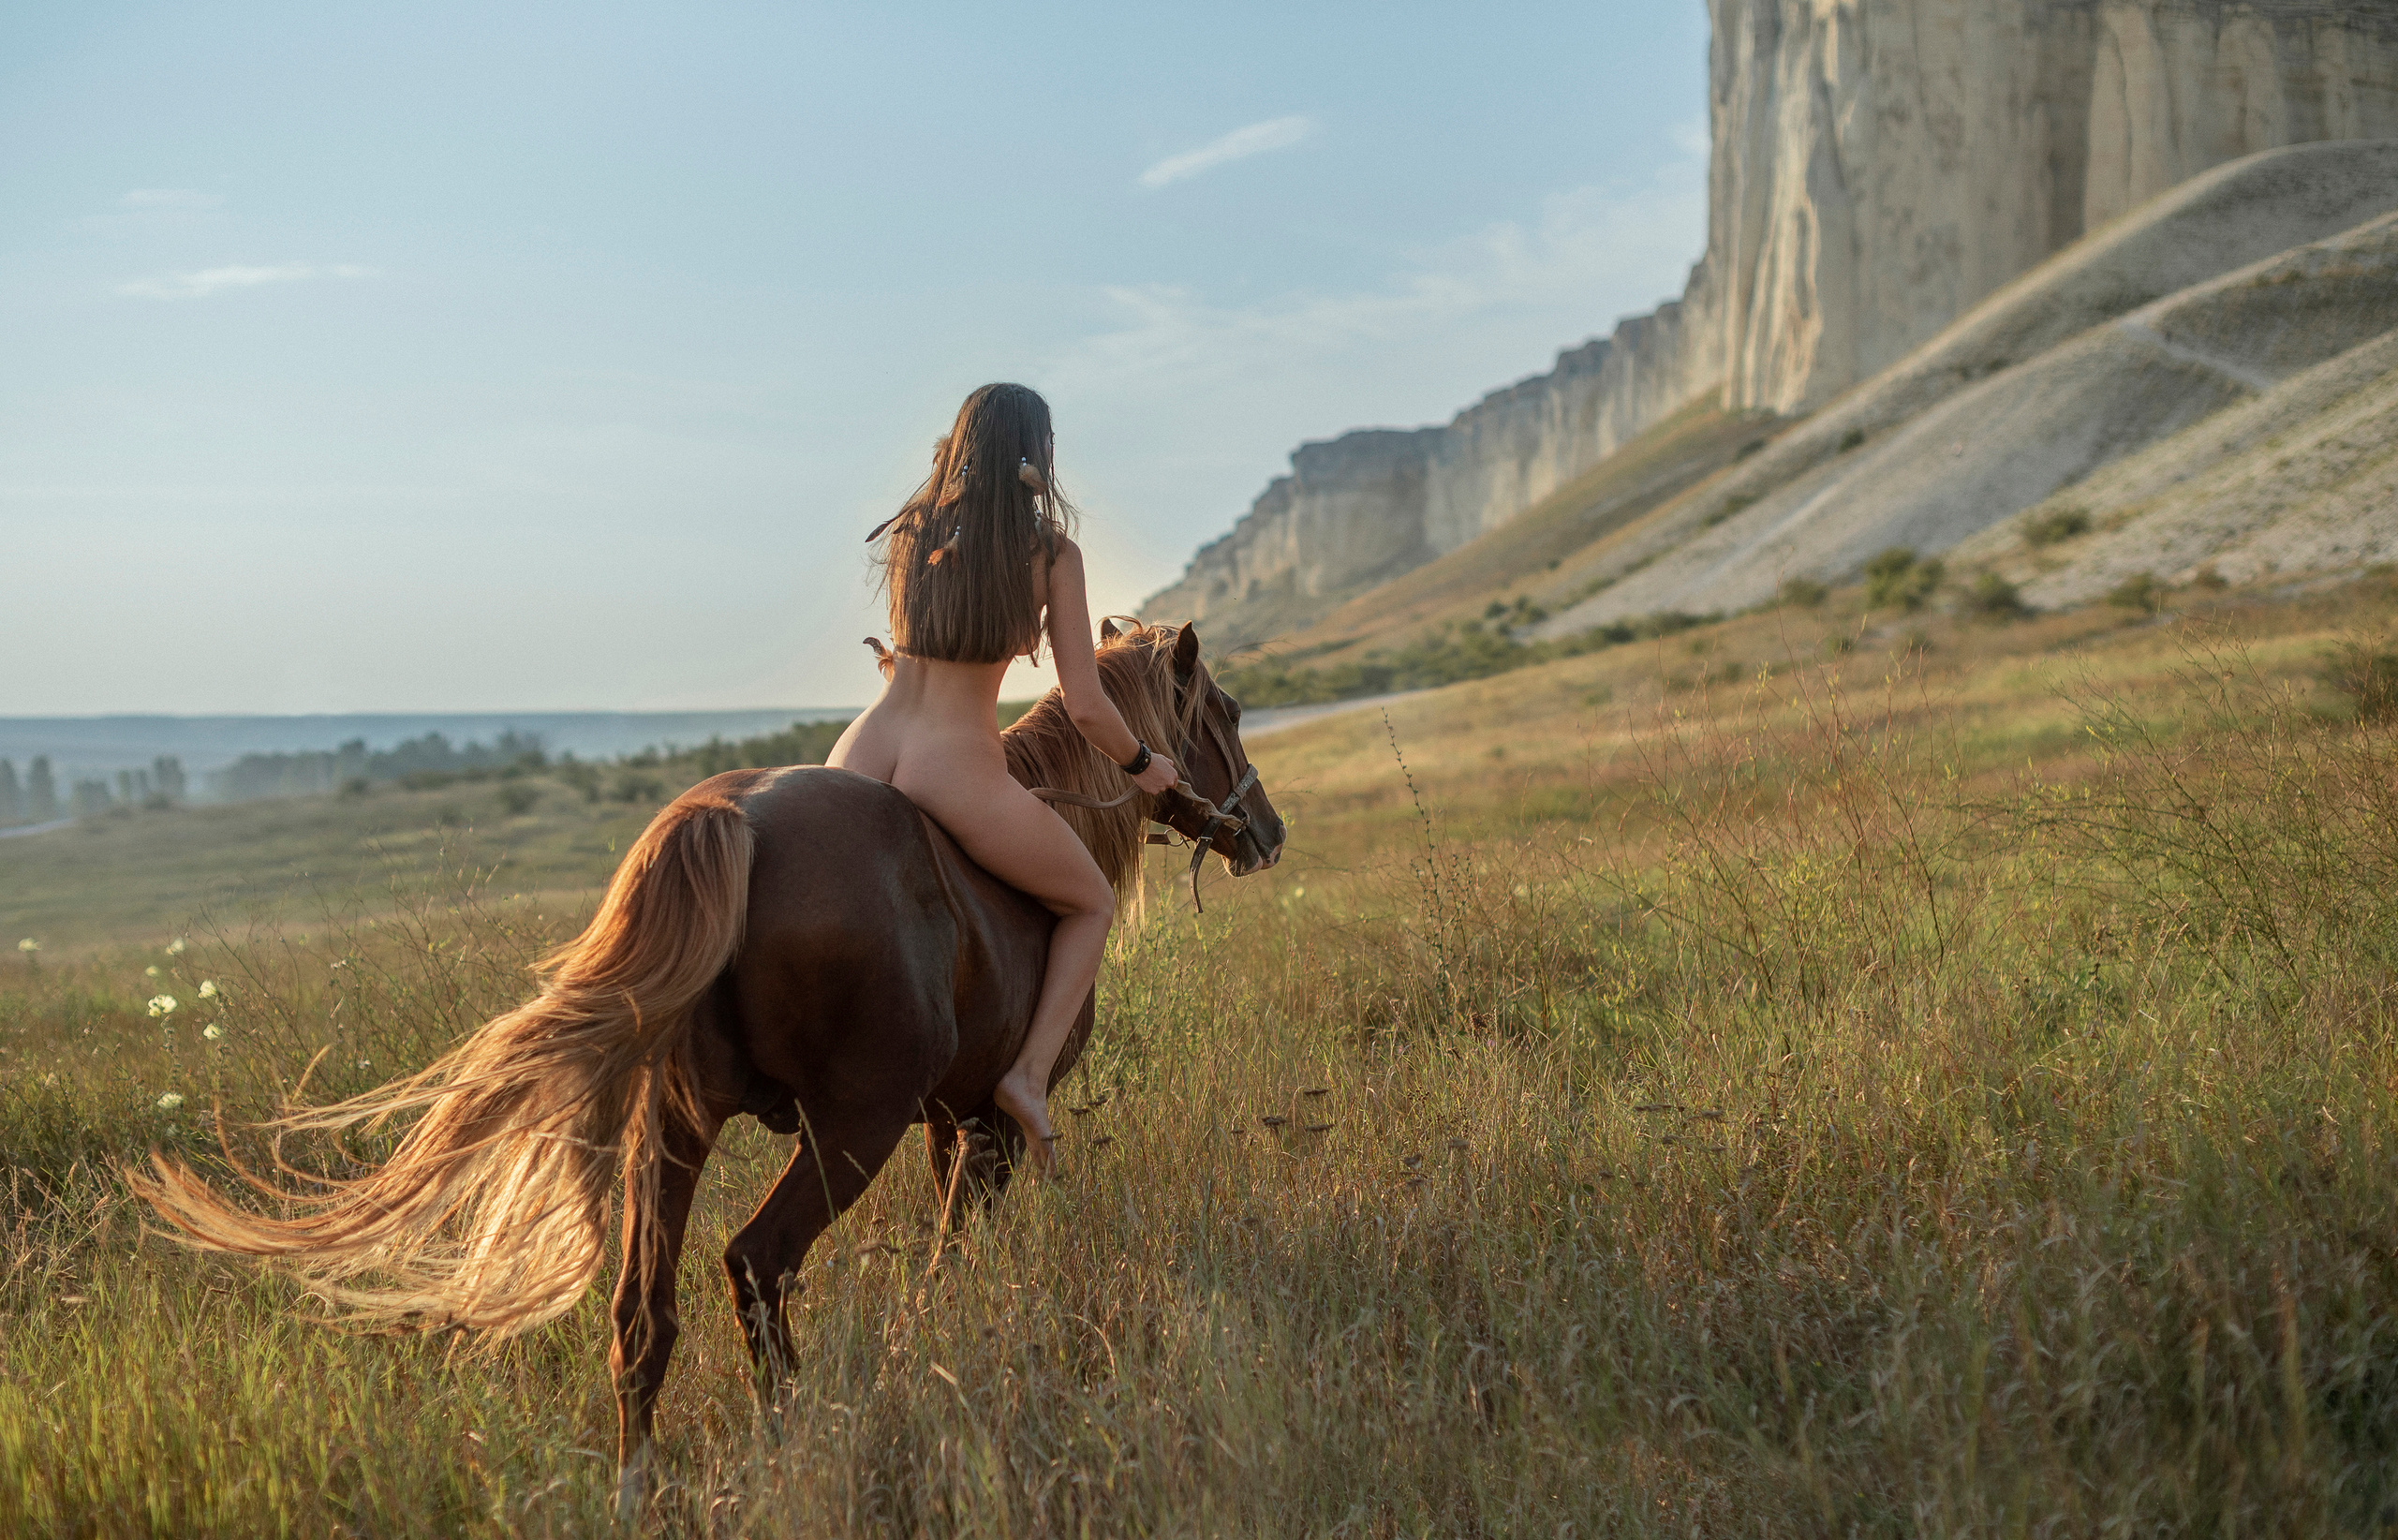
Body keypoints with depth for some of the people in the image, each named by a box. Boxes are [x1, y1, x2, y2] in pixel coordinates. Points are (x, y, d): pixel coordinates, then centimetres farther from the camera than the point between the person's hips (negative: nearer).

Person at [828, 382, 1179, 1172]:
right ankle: (1030, 1073, 3)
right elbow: (1086, 710, -3)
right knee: (1091, 904, 21)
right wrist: (1143, 765, 17)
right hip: (960, 773, -4)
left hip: (861, 759, 4)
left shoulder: (906, 536, 11)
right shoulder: (1052, 551, -1)